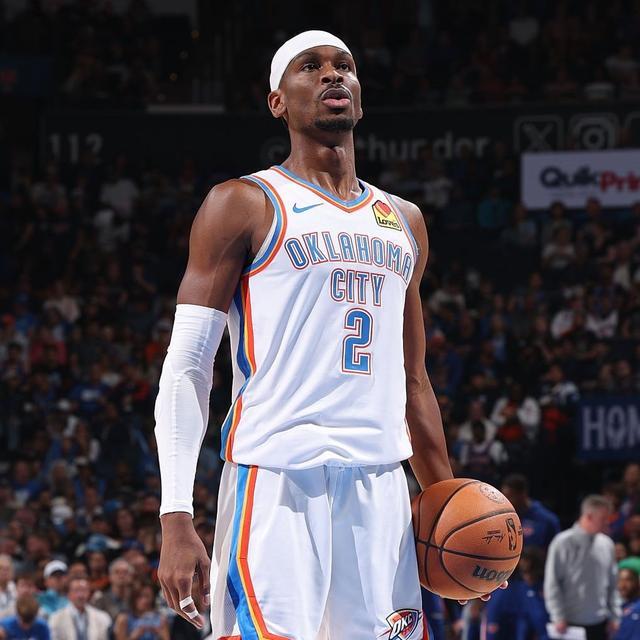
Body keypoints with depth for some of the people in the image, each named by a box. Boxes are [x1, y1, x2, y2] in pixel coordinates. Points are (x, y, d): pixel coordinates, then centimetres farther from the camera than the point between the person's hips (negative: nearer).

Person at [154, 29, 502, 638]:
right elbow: (186, 369, -4)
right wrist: (176, 519, -14)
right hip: (275, 478, -6)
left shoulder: (403, 221, 20)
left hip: (380, 487, 6)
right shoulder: (244, 205, 2)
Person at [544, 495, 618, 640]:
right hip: (570, 622, -5)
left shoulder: (606, 544, 7)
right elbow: (552, 584, -8)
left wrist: (612, 615, 9)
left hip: (599, 623, 5)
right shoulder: (563, 543, -9)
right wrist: (558, 617, -13)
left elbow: (612, 582, 14)